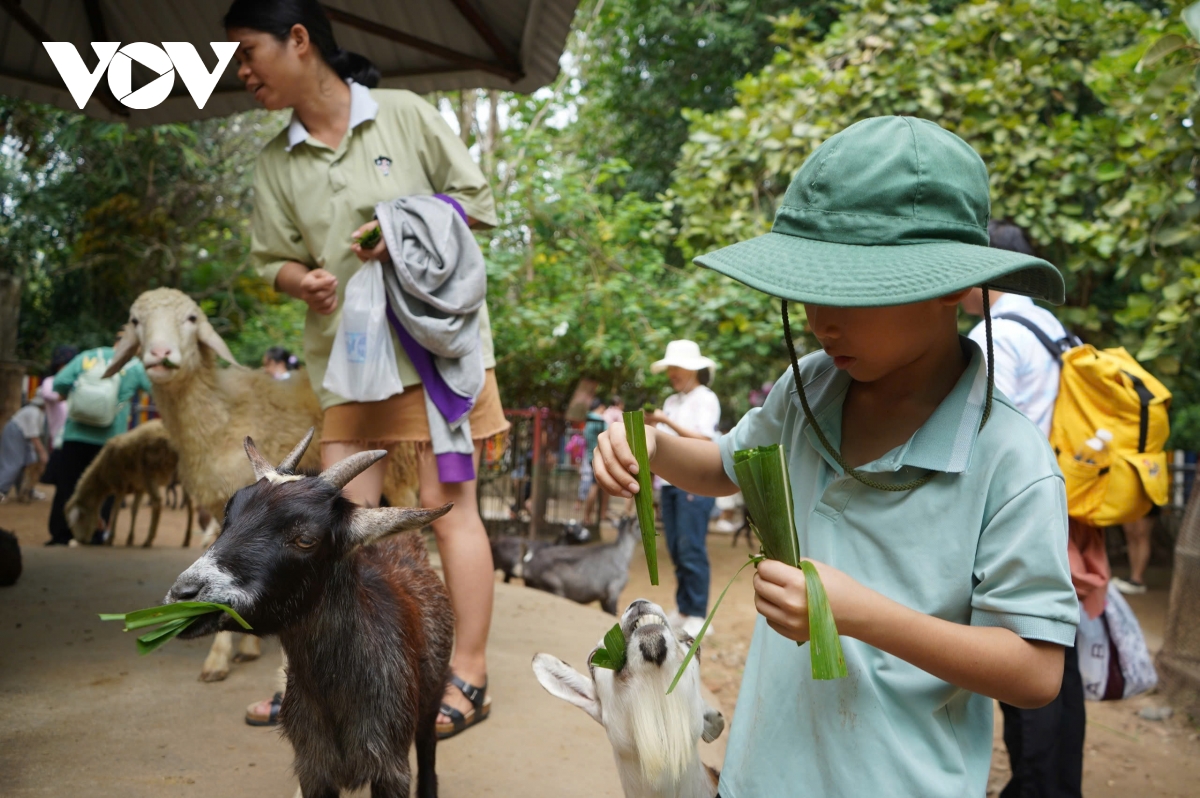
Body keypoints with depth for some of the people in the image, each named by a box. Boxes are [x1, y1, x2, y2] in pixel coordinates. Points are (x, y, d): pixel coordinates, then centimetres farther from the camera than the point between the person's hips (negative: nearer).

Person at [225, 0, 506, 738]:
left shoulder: (404, 115, -2)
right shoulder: (276, 162, 9)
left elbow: (479, 201, 1)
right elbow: (274, 258, 11)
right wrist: (304, 280, -12)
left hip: (439, 338, -4)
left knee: (448, 505, -3)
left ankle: (470, 678, 5)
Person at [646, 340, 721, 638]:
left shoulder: (705, 399, -2)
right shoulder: (671, 401, 17)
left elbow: (703, 440, -13)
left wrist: (667, 421, -16)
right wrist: (651, 426, -2)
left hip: (695, 483, -7)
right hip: (669, 481, 7)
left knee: (691, 549, -8)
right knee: (676, 549, 7)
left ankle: (696, 616, -4)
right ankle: (682, 609, 15)